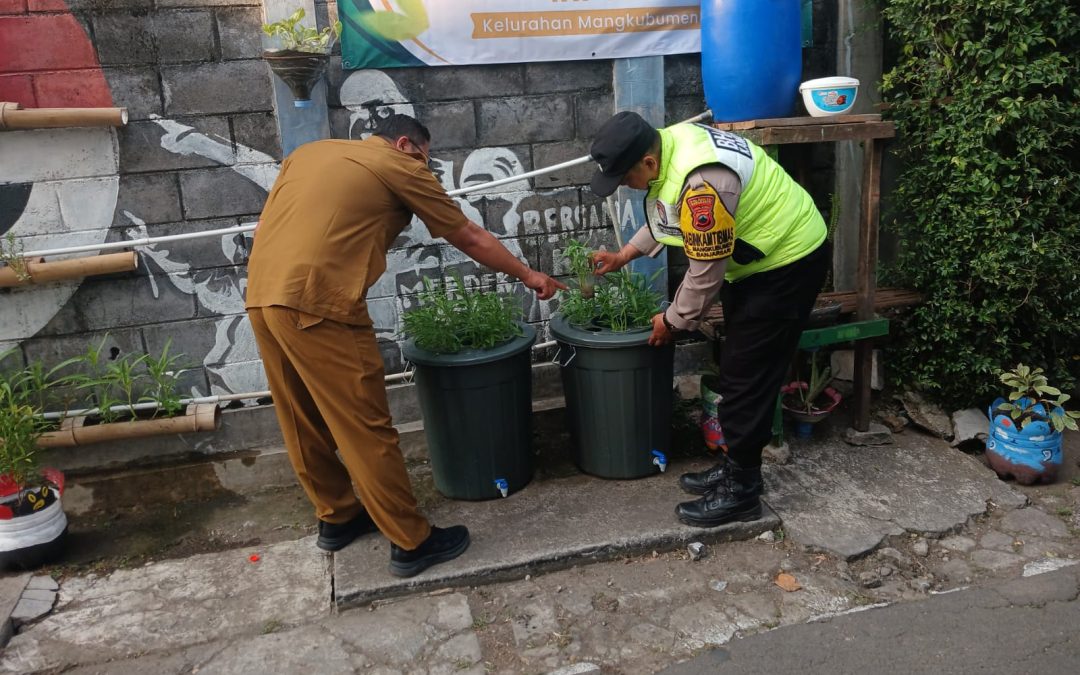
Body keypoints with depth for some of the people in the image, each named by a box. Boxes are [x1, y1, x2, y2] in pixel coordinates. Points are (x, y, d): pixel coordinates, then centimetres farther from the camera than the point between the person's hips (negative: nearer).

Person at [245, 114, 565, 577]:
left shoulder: (310, 152, 24)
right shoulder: (399, 166, 6)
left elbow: (269, 225, 22)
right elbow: (469, 238, 11)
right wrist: (527, 275, 22)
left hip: (261, 295, 8)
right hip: (315, 302, -8)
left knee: (305, 422, 19)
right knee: (365, 428, 0)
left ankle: (336, 517, 35)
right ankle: (411, 542, 10)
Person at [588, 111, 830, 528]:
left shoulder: (701, 182, -33)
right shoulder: (668, 144, -3)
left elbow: (705, 272, -25)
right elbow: (665, 217, 15)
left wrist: (672, 320, -10)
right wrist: (624, 255, 13)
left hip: (789, 261, -10)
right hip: (756, 257, 10)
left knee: (747, 376, -5)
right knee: (738, 369, 15)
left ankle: (740, 492, 8)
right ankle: (736, 466, 29)